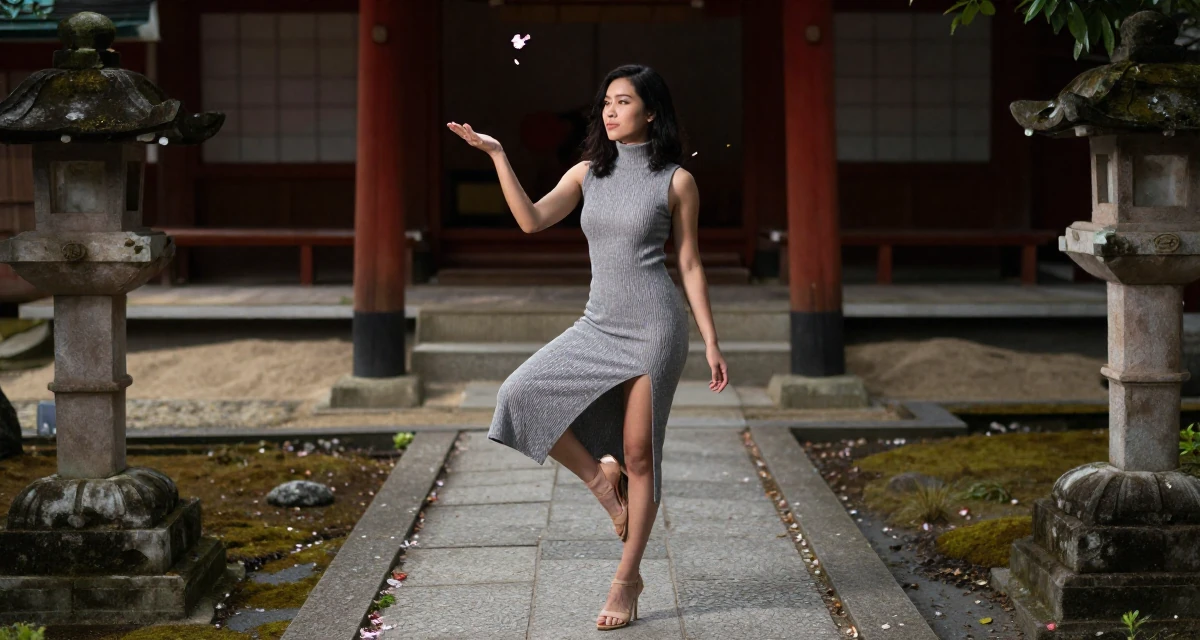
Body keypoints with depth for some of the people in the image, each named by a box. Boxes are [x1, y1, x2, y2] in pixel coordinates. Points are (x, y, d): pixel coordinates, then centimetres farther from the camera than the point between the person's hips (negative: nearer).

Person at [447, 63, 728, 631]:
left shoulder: (675, 181, -1)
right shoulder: (587, 173, 9)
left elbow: (689, 263, 2)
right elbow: (532, 220, -3)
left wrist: (711, 343, 0)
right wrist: (497, 155, -11)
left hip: (654, 325, -4)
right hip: (598, 324, 4)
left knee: (639, 453, -1)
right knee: (523, 394, -15)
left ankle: (627, 578, 12)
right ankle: (599, 476, 7)